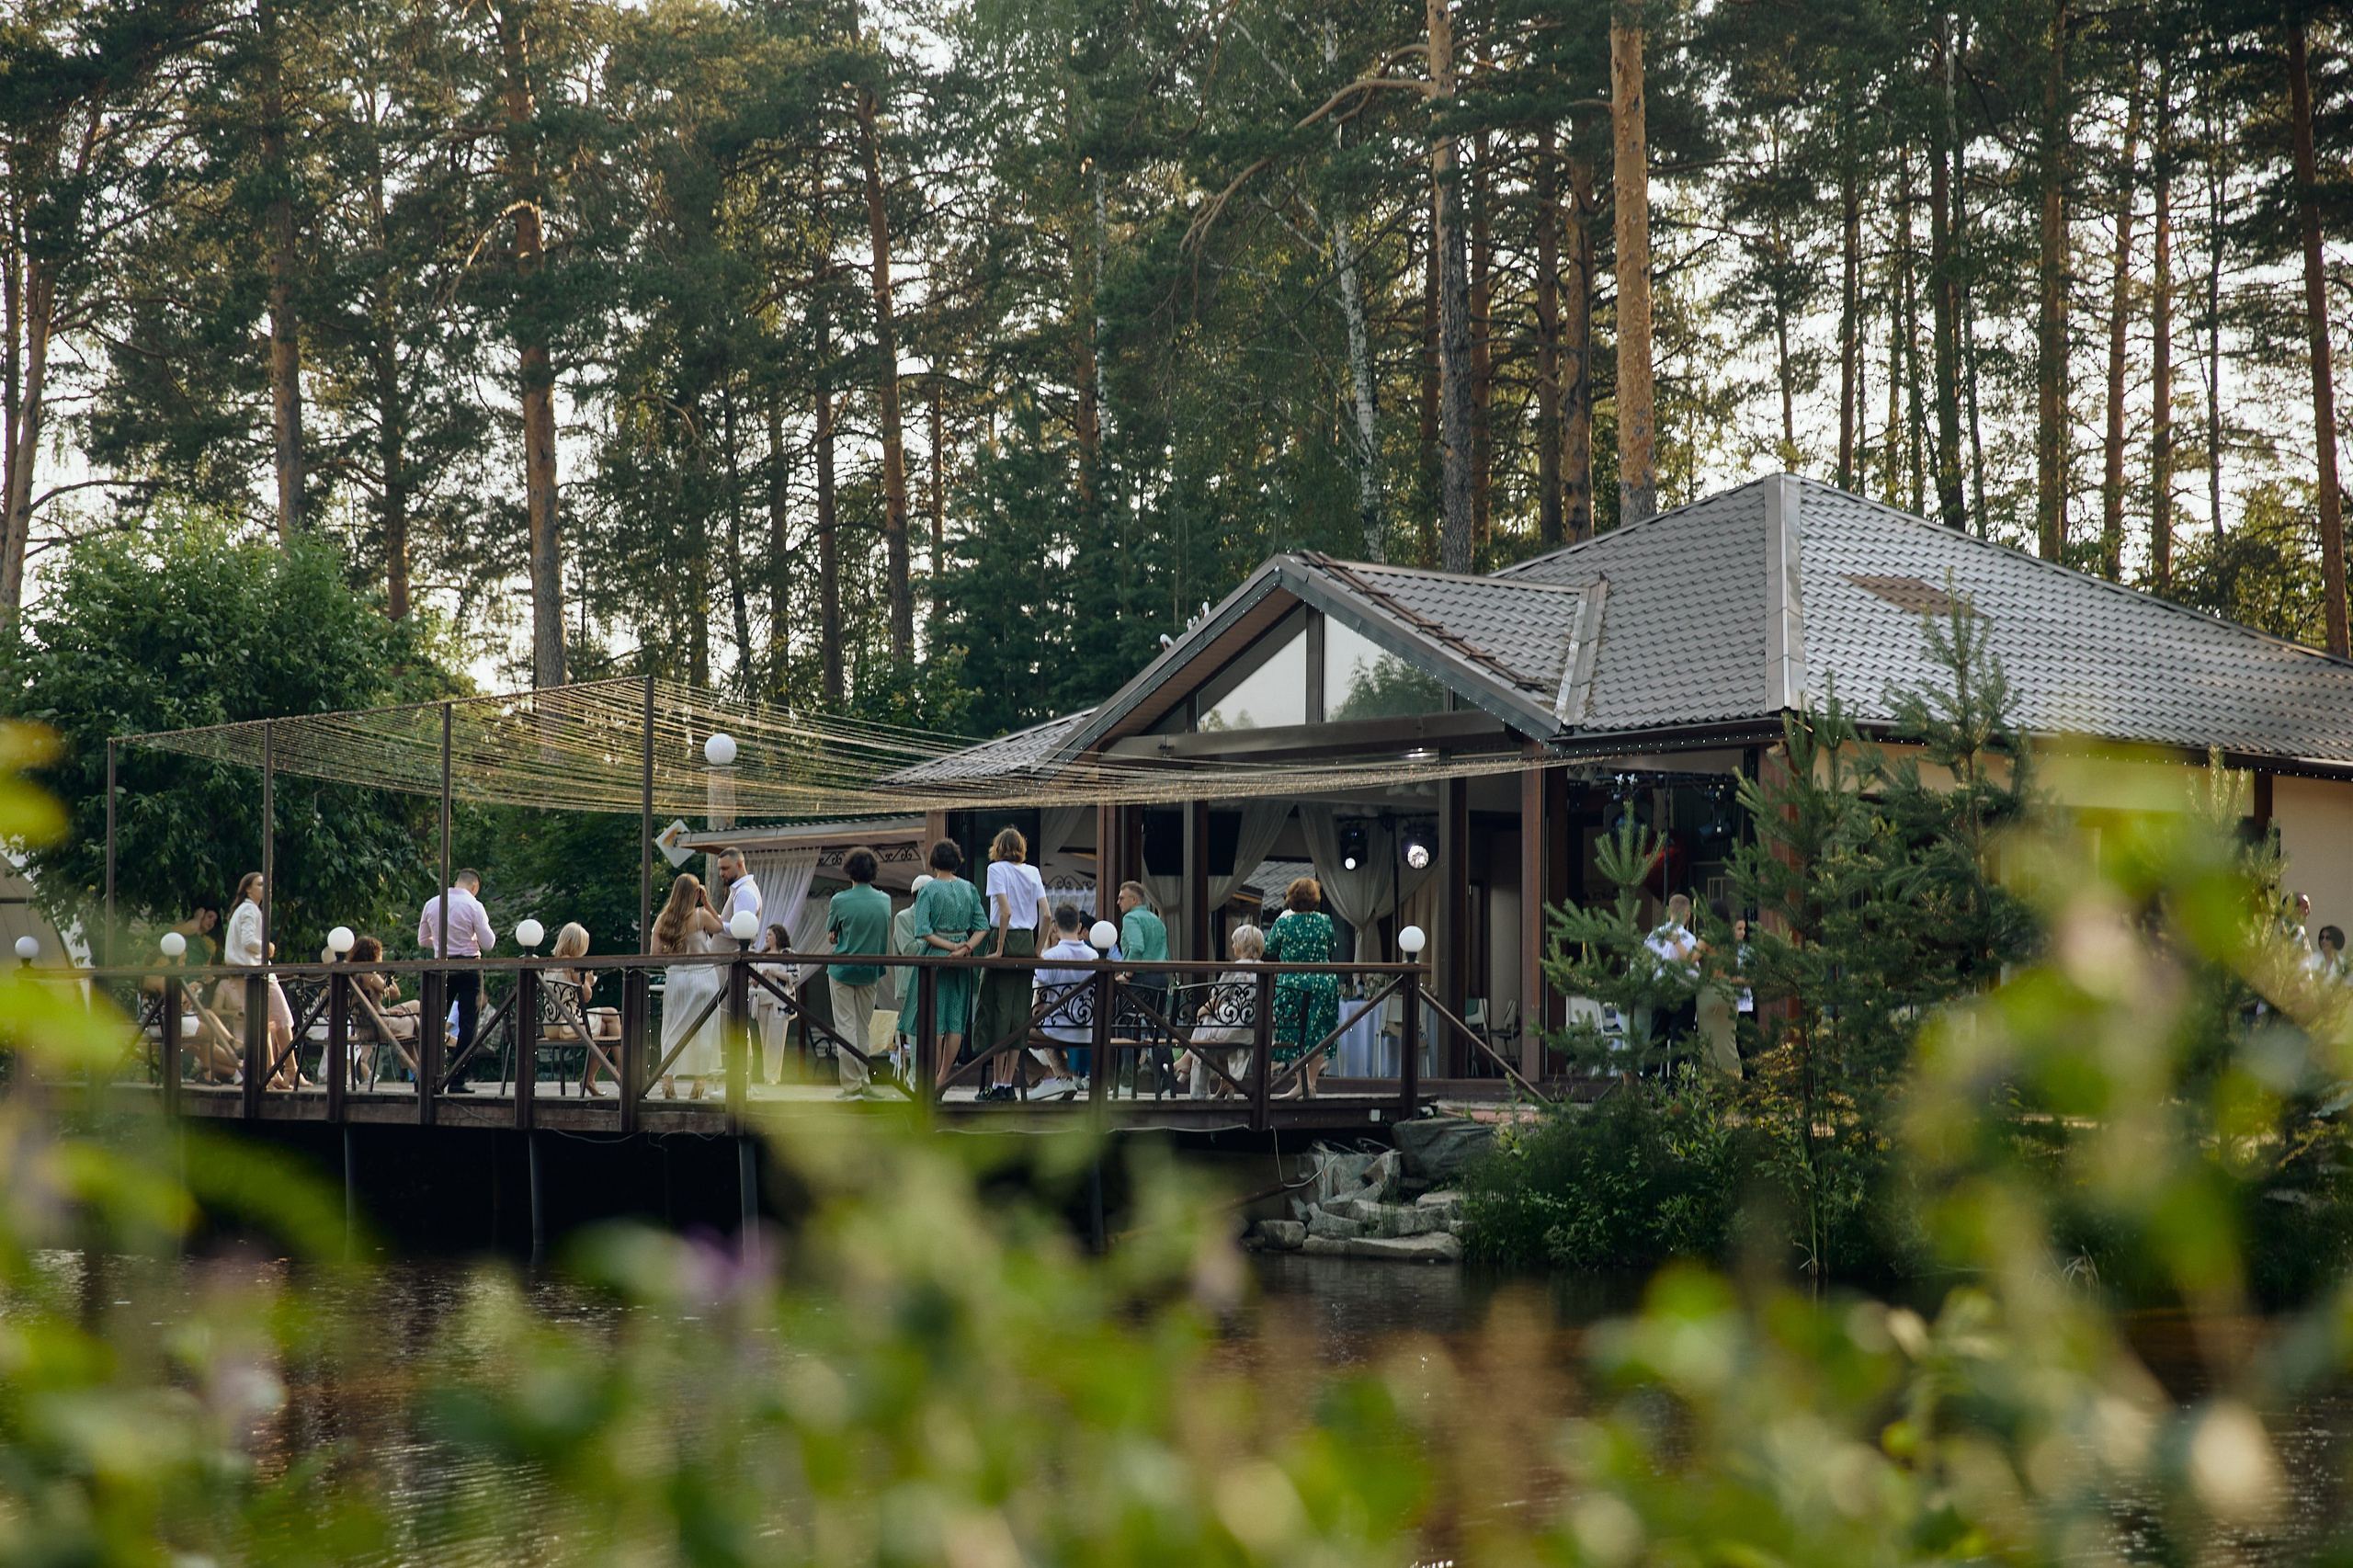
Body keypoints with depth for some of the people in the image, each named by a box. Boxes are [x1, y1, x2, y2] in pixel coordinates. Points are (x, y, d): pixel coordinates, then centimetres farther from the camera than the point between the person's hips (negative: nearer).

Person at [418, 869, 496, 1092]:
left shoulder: (431, 904, 5)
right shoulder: (473, 906, -9)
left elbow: (422, 940, 14)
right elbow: (488, 943, -8)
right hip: (468, 968, -4)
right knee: (467, 1024, -1)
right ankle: (456, 1081, -5)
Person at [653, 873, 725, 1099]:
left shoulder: (663, 919, -1)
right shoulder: (701, 915, -10)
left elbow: (655, 952, 0)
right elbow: (722, 928, 7)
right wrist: (708, 904, 4)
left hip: (675, 977, 3)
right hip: (702, 976, -3)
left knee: (673, 1030, 9)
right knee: (703, 1030, 5)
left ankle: (667, 1079, -1)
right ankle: (699, 1082, 4)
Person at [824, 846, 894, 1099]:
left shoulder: (840, 901, -14)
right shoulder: (885, 900, -3)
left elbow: (831, 935, -2)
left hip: (842, 970, -4)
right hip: (870, 971, 4)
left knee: (846, 1027, 1)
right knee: (864, 1028, 14)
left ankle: (851, 1085, -4)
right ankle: (863, 1082, 18)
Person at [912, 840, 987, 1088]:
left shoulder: (928, 891, -7)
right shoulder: (969, 889, 5)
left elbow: (923, 931, -15)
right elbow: (982, 926, 0)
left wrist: (953, 947, -13)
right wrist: (965, 948, -10)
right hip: (962, 964, 4)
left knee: (933, 1020, -2)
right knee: (955, 1020, 7)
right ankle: (943, 1078, 11)